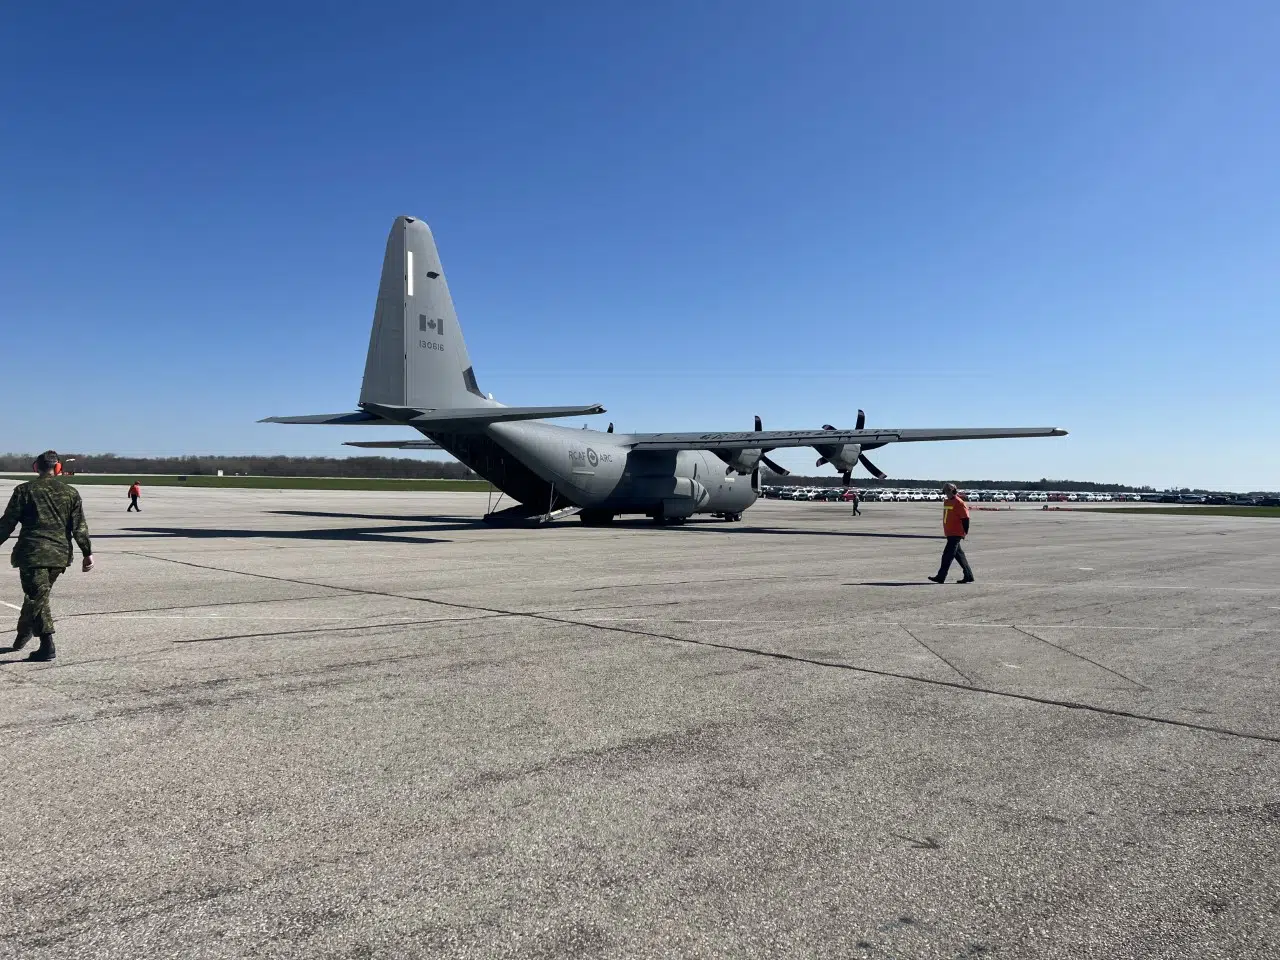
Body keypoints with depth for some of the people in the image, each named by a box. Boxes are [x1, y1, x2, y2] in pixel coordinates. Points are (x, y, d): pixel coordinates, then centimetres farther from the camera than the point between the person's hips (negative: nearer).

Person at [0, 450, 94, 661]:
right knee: (37, 595, 21)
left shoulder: (25, 490, 0)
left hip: (32, 552, -4)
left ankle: (47, 646, -9)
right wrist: (87, 552, 4)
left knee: (37, 597, -3)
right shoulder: (71, 493, 6)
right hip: (60, 555, 4)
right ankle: (24, 634, 34)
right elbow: (79, 527, 3)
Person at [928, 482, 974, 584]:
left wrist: (965, 532, -13)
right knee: (959, 555, 13)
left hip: (956, 534, -9)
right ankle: (969, 576, 20)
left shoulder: (959, 503, -12)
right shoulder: (946, 502, 15)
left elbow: (965, 518, -13)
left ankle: (941, 577, -10)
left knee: (948, 555, -10)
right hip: (949, 533, 9)